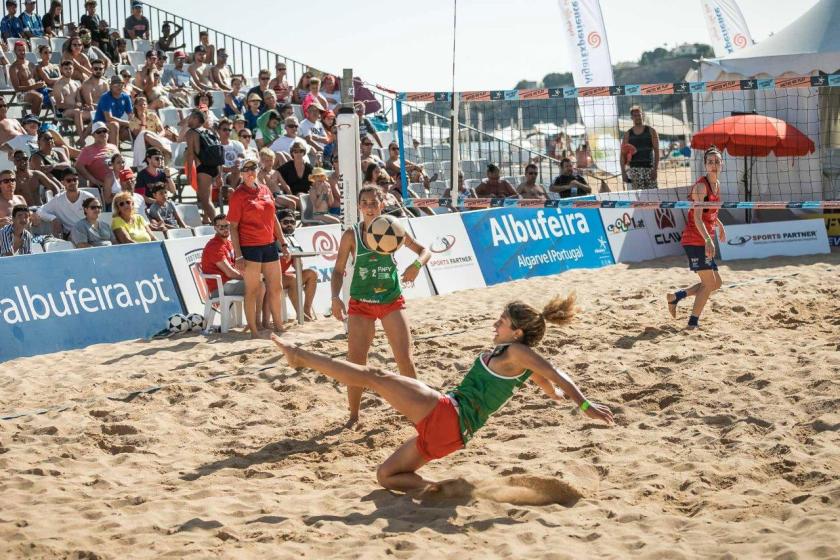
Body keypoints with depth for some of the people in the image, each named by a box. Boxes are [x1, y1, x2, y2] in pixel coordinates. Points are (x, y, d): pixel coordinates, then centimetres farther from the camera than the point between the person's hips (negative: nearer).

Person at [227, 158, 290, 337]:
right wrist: (238, 254, -15)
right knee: (252, 290, -1)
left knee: (276, 287, 13)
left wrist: (283, 243, 15)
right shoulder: (238, 195, -7)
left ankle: (278, 326, 25)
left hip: (269, 244, 6)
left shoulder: (265, 190, 11)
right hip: (250, 247, -6)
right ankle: (254, 331, 6)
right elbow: (233, 227, -9)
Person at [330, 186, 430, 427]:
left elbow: (424, 251, 4)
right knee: (355, 362, -4)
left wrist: (417, 264, -18)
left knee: (405, 358, -5)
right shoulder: (351, 235, -6)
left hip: (392, 301, 0)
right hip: (361, 304, 0)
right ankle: (354, 416, 10)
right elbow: (338, 271, -4)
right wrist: (335, 298, -20)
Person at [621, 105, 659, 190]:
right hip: (635, 169, 1)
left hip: (649, 168, -1)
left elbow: (656, 151, -1)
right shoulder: (628, 134, 9)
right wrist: (623, 172, -1)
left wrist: (655, 169, -11)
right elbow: (623, 154, 9)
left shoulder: (651, 131, 5)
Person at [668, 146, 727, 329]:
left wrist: (719, 225, 32)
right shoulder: (701, 186, -17)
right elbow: (697, 218, -27)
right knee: (710, 283, -9)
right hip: (695, 240, -9)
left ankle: (676, 296, 22)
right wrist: (708, 240, -37)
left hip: (705, 241, 9)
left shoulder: (717, 184, 10)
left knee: (716, 283, 13)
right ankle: (693, 321, 0)